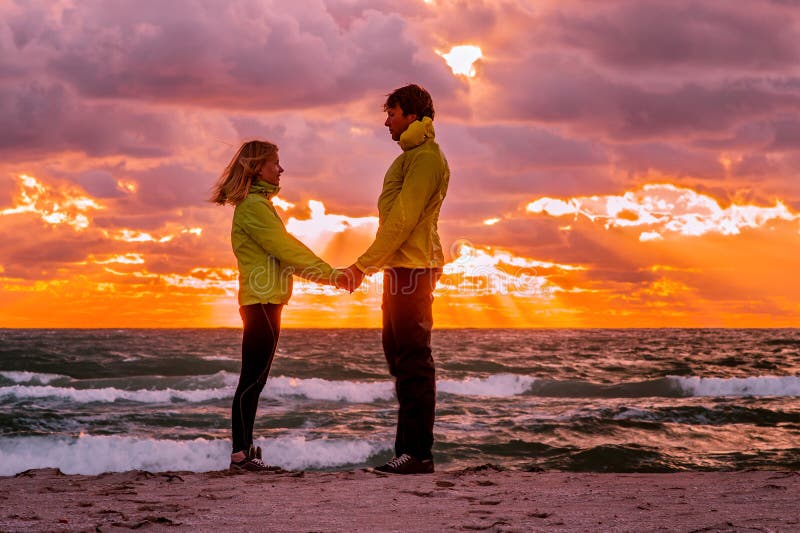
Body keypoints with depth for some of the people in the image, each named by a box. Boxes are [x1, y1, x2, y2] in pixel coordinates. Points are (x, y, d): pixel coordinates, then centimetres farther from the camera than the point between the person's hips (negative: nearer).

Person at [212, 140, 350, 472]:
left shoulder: (261, 205, 21)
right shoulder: (253, 205, -11)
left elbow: (284, 252, 18)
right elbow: (286, 248, -15)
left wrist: (329, 276, 11)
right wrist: (329, 273, -11)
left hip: (266, 303, 10)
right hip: (261, 302, -10)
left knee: (255, 380, 10)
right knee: (252, 380, -8)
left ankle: (245, 449, 14)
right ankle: (241, 453, -6)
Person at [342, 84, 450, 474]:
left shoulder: (425, 157, -11)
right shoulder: (412, 156, 21)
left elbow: (402, 220, -18)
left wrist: (363, 265, -17)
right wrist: (370, 265, 19)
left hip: (412, 269, -11)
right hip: (402, 268, 11)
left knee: (413, 359, -10)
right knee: (399, 353, 12)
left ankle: (418, 453, -10)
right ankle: (408, 449, 17)